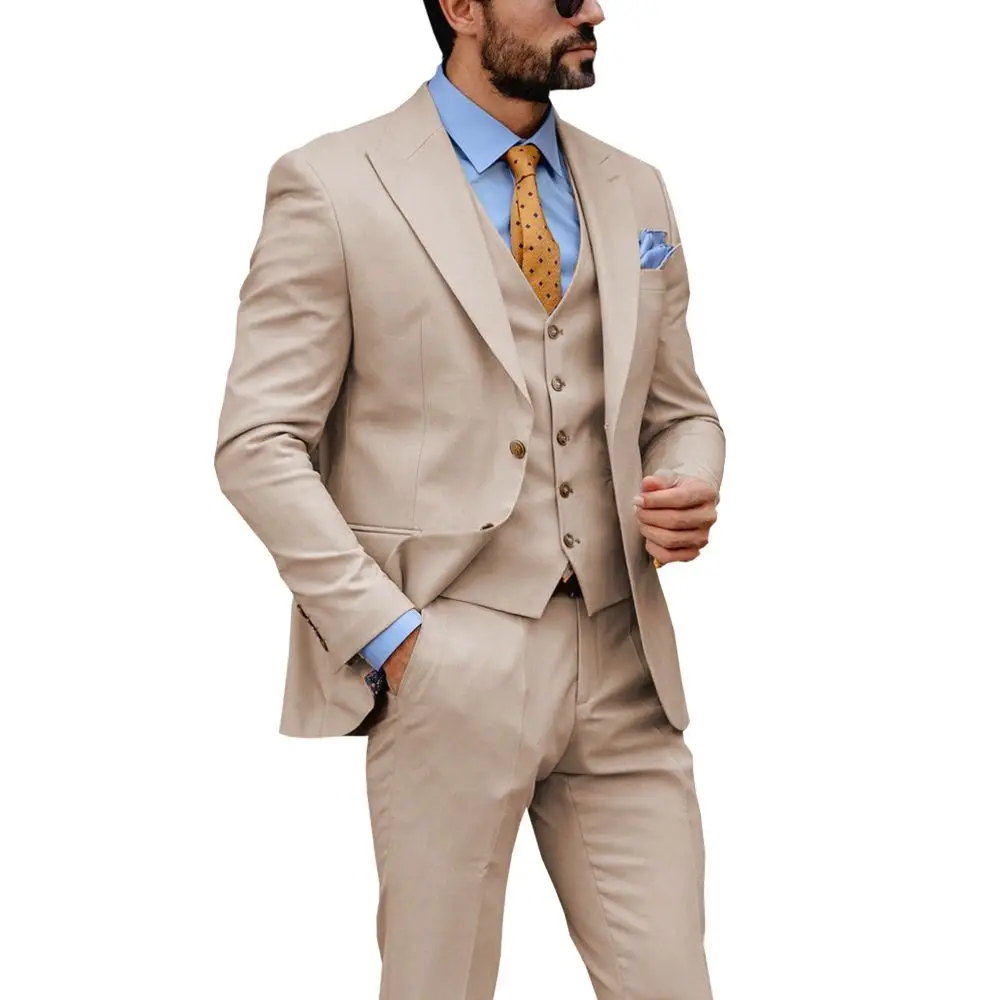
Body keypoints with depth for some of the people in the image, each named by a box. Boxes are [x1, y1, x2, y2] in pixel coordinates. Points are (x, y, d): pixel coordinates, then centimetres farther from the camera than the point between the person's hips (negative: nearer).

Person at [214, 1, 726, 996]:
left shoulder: (633, 192, 14)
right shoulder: (333, 186, -3)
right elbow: (258, 445, -5)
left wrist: (692, 493, -2)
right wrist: (389, 635, -12)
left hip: (621, 665, 5)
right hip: (446, 665, -4)